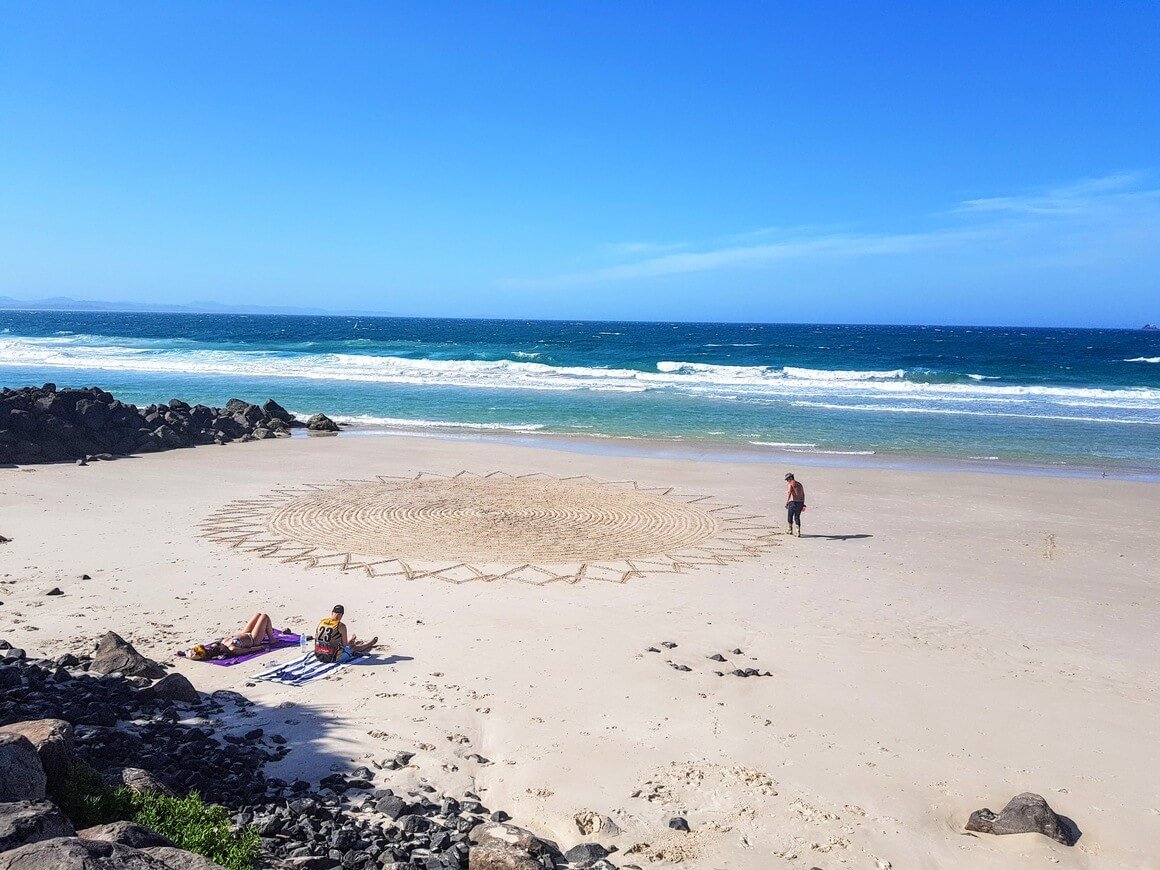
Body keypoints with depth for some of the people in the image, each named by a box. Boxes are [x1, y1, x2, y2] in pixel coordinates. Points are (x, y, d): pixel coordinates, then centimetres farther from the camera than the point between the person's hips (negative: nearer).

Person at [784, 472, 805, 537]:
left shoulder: (790, 484, -5)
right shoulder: (799, 484, 18)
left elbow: (789, 493, -20)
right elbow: (803, 495, 19)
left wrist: (786, 502, -24)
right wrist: (803, 504, 23)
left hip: (793, 502, -6)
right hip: (800, 502, 6)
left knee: (790, 516, 12)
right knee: (797, 517, 11)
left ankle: (790, 530, 23)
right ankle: (798, 532, 2)